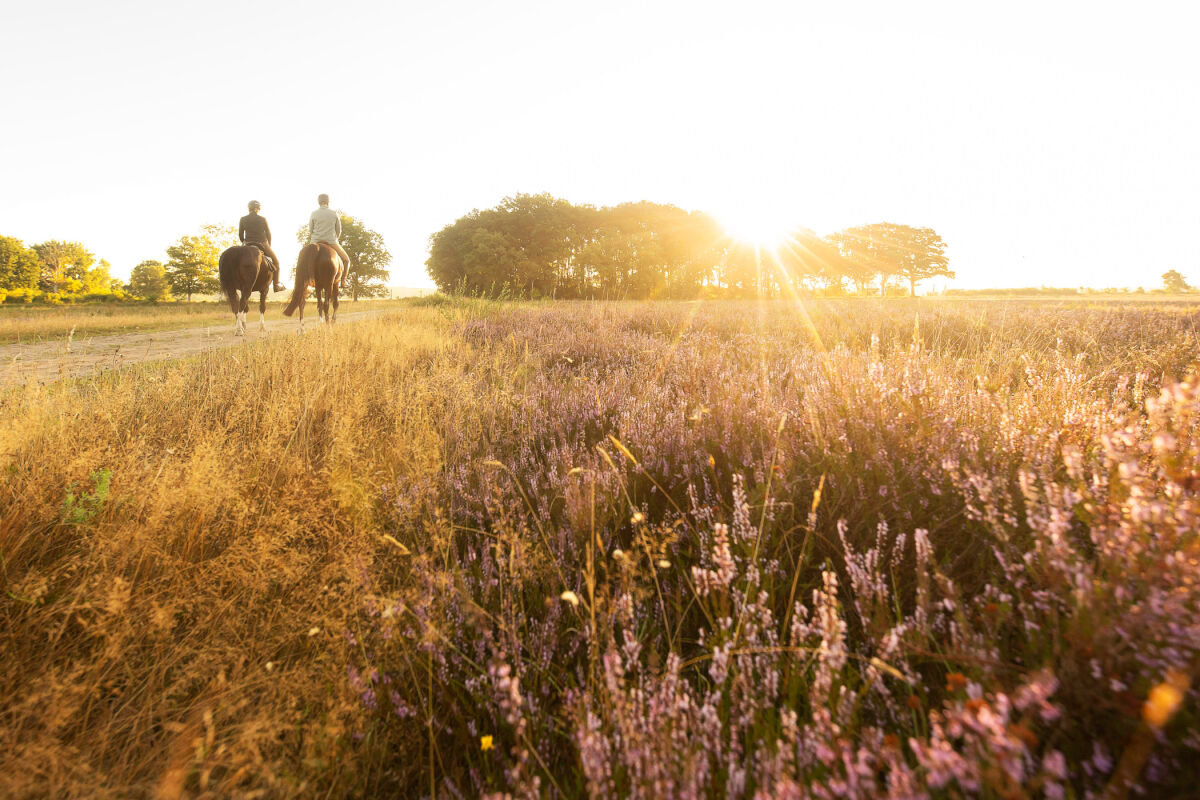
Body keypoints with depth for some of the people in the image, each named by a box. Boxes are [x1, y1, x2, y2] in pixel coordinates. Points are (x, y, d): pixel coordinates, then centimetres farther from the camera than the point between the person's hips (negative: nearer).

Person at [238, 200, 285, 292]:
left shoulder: (243, 219, 0)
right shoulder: (263, 219, -5)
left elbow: (240, 235, 4)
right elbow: (269, 234, 0)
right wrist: (269, 246, 14)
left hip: (248, 245, 3)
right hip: (262, 245, -3)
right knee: (275, 260, 17)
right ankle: (276, 284, 10)